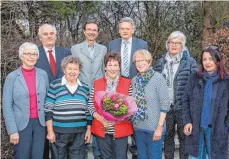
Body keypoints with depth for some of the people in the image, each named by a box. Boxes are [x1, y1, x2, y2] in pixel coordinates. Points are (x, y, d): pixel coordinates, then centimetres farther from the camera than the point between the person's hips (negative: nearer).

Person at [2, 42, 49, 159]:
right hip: (21, 125, -2)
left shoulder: (43, 75, 3)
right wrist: (12, 131, -10)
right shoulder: (12, 77, -5)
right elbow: (7, 106, -6)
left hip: (40, 123, 3)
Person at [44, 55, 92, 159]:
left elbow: (88, 111, 11)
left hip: (79, 133, 3)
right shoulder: (55, 86, -4)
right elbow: (48, 110, -5)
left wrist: (88, 130, 9)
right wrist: (50, 131, -7)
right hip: (59, 132, -3)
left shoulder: (84, 88, 7)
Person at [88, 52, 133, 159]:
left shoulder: (127, 83, 0)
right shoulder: (96, 83, 4)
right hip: (102, 129, 2)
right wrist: (101, 119, -12)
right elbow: (90, 106, 2)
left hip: (120, 129, -1)